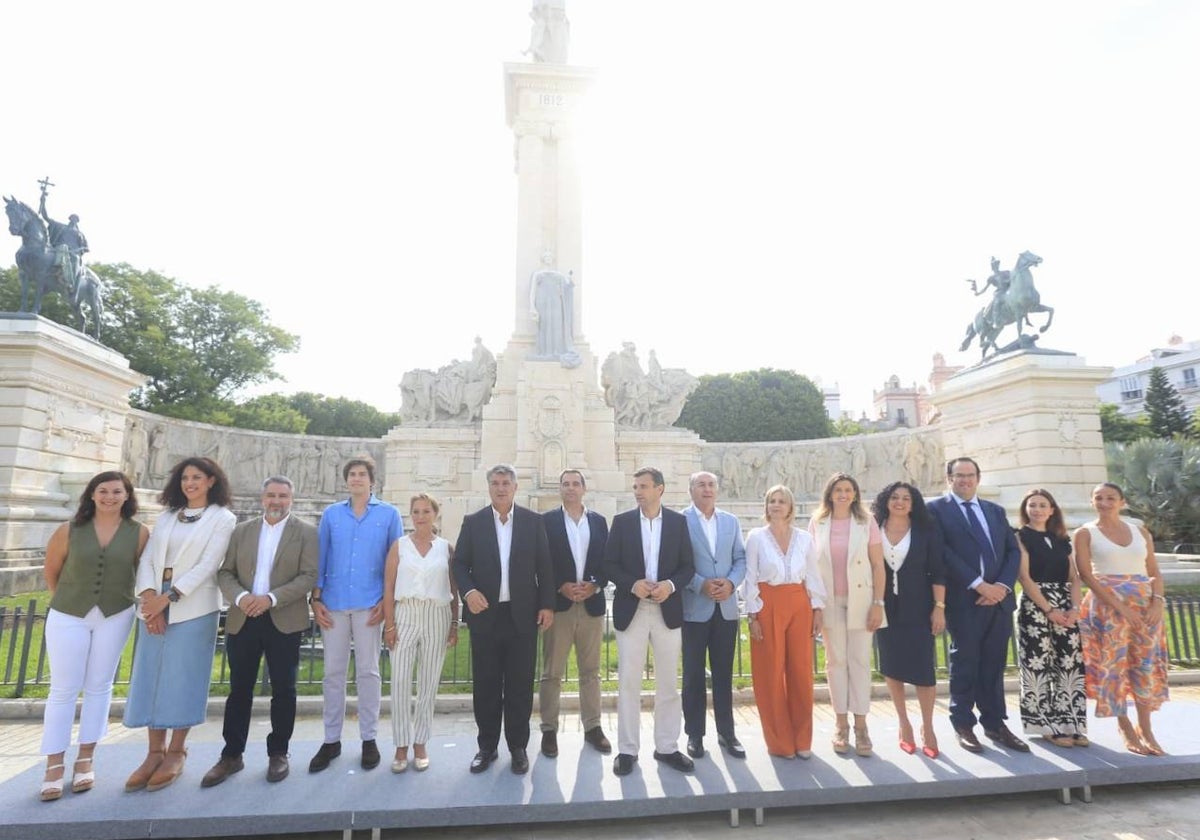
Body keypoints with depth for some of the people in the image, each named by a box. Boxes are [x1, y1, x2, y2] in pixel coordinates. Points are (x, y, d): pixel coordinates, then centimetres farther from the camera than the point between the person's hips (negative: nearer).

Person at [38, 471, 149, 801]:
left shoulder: (139, 533, -7)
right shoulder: (70, 530, -6)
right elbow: (50, 570, 7)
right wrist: (63, 601, 9)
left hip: (115, 617, 0)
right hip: (67, 617, 0)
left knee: (99, 687, 10)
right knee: (63, 689, 4)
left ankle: (85, 759, 22)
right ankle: (54, 765, 16)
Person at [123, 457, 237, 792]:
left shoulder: (222, 518, -2)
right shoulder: (166, 516, 13)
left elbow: (207, 565, -11)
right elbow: (147, 559, 5)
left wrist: (167, 598, -16)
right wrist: (149, 597, -10)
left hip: (193, 608, -5)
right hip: (155, 606, 5)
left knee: (182, 678, 1)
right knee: (151, 676, 7)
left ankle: (175, 753, 14)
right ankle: (155, 752, 19)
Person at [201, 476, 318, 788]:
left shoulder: (306, 532, -2)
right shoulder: (241, 530, 9)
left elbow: (309, 576, -10)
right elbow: (225, 572, 5)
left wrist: (272, 598, -20)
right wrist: (240, 597, -14)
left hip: (284, 621, -3)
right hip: (243, 620, 3)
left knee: (283, 690, 6)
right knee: (239, 689, 11)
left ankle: (278, 753, 21)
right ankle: (231, 755, 25)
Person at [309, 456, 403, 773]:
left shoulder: (389, 514, 2)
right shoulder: (331, 514, 8)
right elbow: (320, 558, 7)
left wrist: (387, 600, -5)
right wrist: (316, 599, 0)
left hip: (369, 604, -2)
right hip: (334, 604, 2)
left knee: (368, 671, 6)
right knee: (333, 672, 9)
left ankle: (369, 738, 18)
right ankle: (331, 739, 22)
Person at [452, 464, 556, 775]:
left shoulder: (533, 521, 2)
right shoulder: (473, 522, 4)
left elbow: (544, 565, 2)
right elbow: (459, 563, 3)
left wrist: (547, 604, -3)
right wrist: (469, 591, -15)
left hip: (523, 613, 0)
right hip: (486, 613, 1)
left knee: (520, 683, 8)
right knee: (485, 684, 10)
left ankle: (518, 747, 24)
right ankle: (487, 746, 27)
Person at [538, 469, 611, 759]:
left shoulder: (599, 521, 8)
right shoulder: (546, 521, 0)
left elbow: (607, 561, 6)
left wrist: (595, 585, -9)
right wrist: (561, 586, -14)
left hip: (592, 603, 3)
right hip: (558, 603, -2)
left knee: (590, 670, 12)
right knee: (552, 672, 6)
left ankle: (592, 727, 24)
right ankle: (549, 730, 19)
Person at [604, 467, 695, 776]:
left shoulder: (678, 521, 3)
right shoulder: (622, 521, 1)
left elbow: (688, 566, 2)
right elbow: (609, 564, -2)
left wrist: (671, 585, -16)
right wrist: (632, 584, -18)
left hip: (667, 610, 1)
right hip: (631, 610, -1)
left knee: (667, 682, 11)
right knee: (628, 682, 4)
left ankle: (667, 747, 26)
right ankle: (627, 750, 18)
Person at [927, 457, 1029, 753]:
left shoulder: (996, 510, 17)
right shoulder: (937, 509, -2)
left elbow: (1013, 550, 10)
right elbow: (944, 552, -11)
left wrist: (1003, 585, -6)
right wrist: (979, 585, -15)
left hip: (999, 598, 5)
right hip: (964, 600, -5)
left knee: (994, 664, 11)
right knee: (964, 663, 4)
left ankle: (994, 723, 24)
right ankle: (963, 725, 15)